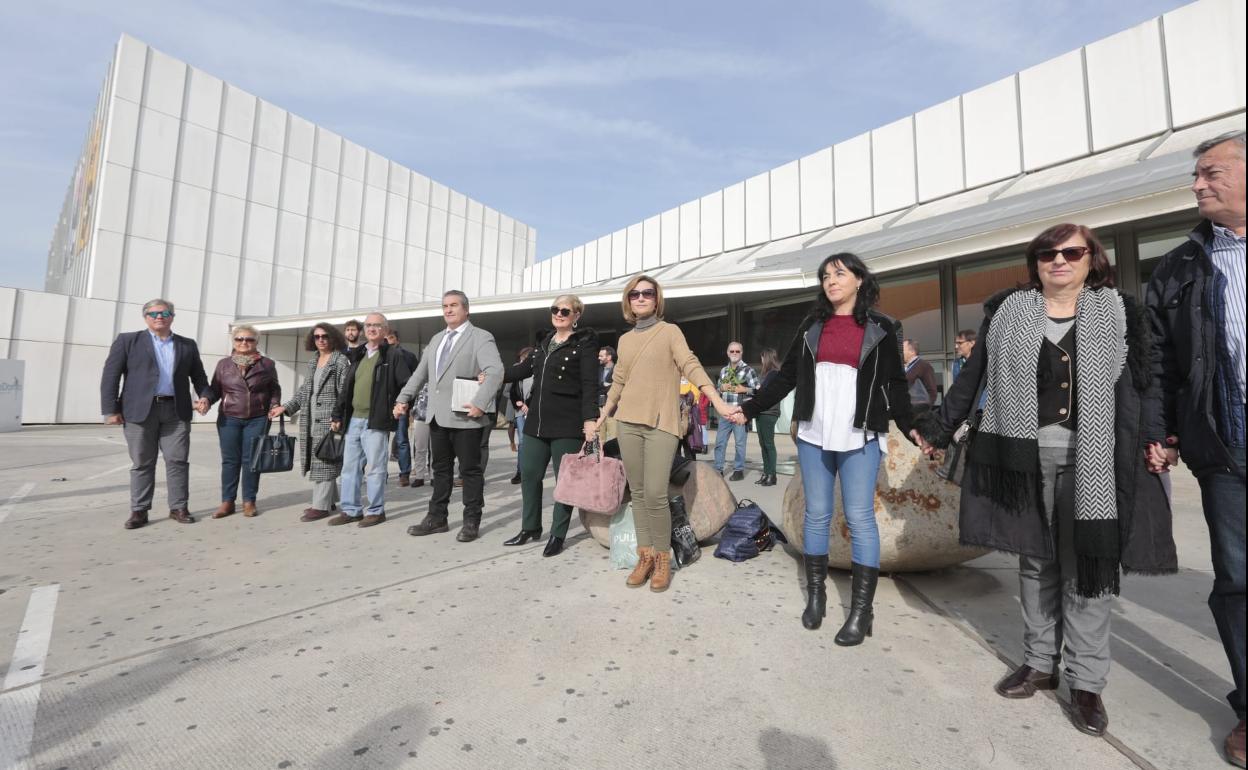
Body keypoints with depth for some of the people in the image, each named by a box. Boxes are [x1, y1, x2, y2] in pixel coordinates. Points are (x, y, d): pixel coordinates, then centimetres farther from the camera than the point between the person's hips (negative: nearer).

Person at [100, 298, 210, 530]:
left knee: (178, 460, 0)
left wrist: (204, 396, -1)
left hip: (176, 411, 2)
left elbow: (199, 376, 18)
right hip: (140, 410, -1)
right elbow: (110, 376, 2)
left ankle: (178, 508, 8)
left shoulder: (188, 345, 14)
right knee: (142, 463, 4)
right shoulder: (127, 340, 7)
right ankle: (139, 510, 13)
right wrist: (110, 410, -5)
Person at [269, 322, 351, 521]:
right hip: (312, 420, 8)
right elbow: (304, 391, 20)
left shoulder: (341, 360, -5)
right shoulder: (313, 362, 18)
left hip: (329, 420, -8)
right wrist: (285, 408, 9)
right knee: (317, 461, 11)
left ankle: (321, 505, 0)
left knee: (324, 461, -6)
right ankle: (329, 500, 22)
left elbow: (345, 393, -11)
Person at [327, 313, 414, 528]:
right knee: (349, 467, 11)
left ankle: (376, 511, 12)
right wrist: (337, 415, 14)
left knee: (375, 468, 0)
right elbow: (346, 388, 17)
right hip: (353, 419, 7)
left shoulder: (393, 355, -3)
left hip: (376, 421, -7)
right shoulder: (358, 355, 16)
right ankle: (351, 510, 22)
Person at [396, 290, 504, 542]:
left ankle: (472, 522, 14)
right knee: (440, 469, 15)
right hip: (437, 416, 7)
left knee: (470, 470, 3)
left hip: (464, 417, -7)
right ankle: (437, 518, 26)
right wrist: (404, 398, 16)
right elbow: (420, 372, 23)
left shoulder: (481, 337, -5)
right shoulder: (437, 339, 18)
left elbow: (495, 371, -19)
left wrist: (480, 403, -26)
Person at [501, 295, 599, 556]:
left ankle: (558, 536, 17)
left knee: (565, 479, 3)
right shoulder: (545, 341, 16)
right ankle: (530, 528, 30)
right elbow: (525, 368, 20)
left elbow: (590, 384, -13)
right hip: (537, 421, 7)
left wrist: (590, 419, -22)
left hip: (567, 423, -7)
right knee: (529, 474, 12)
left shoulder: (585, 342, -5)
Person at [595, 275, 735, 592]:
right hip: (628, 423, 4)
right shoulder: (625, 339, 15)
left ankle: (663, 558, 9)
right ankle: (645, 555, 19)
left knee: (655, 495, -11)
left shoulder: (670, 331, 3)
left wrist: (719, 402, -20)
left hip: (662, 423, -4)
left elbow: (691, 366, -8)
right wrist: (601, 418, 20)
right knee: (638, 493, 6)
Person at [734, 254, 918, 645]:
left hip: (860, 438, -2)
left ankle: (861, 610, 10)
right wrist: (750, 409, 6)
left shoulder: (881, 329, 4)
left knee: (860, 518, -1)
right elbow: (786, 376, 11)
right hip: (813, 436, 3)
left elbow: (895, 385, 3)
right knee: (816, 516, 9)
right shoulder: (812, 326, 11)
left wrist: (911, 428, -9)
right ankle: (815, 596, 22)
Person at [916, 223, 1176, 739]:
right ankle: (1040, 663, 23)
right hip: (1026, 452, 1)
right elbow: (972, 377, 6)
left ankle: (1086, 680, 16)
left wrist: (1155, 436, -9)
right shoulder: (1007, 311, 6)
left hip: (1092, 454, 0)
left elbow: (1146, 380, 6)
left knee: (1089, 561, 2)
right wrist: (938, 429, 5)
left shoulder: (1118, 312, 7)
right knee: (1035, 559, 10)